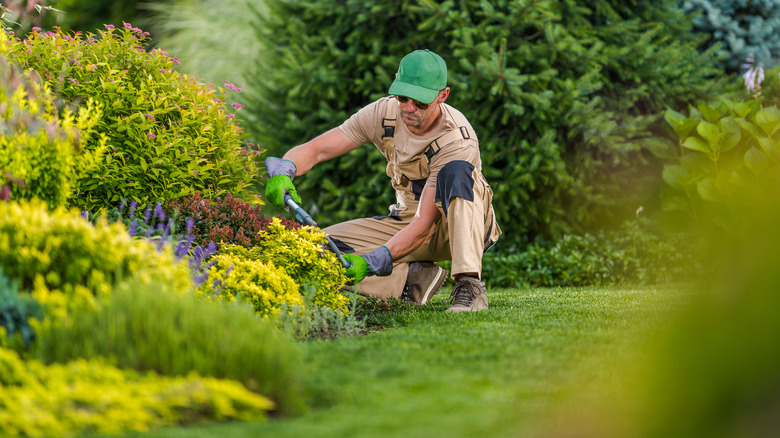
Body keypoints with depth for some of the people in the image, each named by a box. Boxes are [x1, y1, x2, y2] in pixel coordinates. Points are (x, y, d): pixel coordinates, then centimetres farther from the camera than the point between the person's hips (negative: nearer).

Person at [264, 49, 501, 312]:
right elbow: (315, 150, -13)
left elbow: (424, 225, -33)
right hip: (407, 221, 5)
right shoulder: (384, 113, -13)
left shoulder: (457, 140, -29)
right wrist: (282, 171, -37)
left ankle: (469, 286, -41)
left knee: (456, 172, -39)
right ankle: (414, 277, -7)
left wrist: (371, 262, -44)